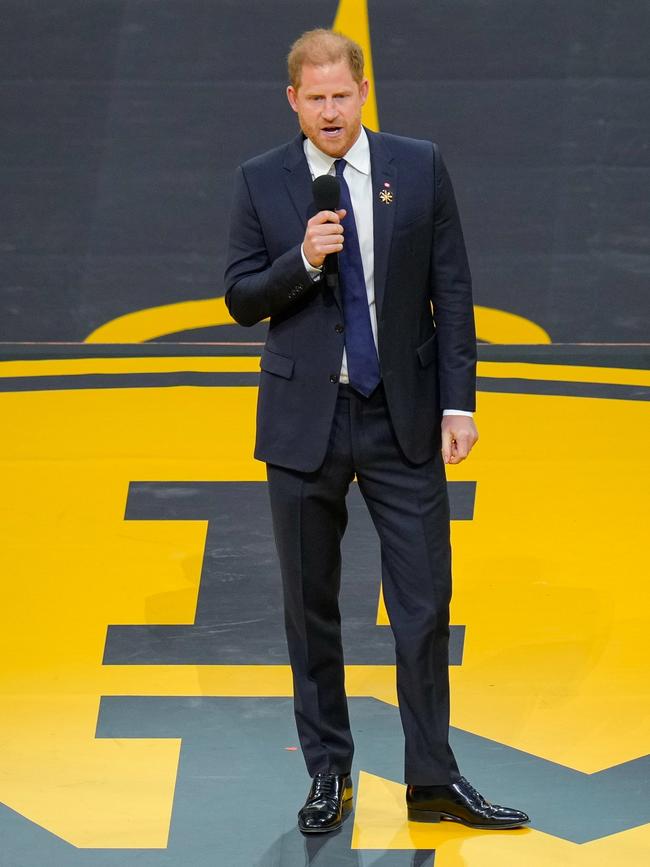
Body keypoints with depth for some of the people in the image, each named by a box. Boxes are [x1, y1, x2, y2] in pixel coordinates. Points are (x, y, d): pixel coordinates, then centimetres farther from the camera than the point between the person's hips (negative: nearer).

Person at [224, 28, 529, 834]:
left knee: (426, 602, 0)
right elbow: (240, 299, 0)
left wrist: (458, 403, -4)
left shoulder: (420, 167, 0)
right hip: (304, 421, 0)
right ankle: (329, 773, 20)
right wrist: (302, 261, -19)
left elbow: (451, 290, 1)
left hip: (402, 418, 0)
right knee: (311, 608, 7)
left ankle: (432, 780, 10)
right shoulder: (261, 182, 0)